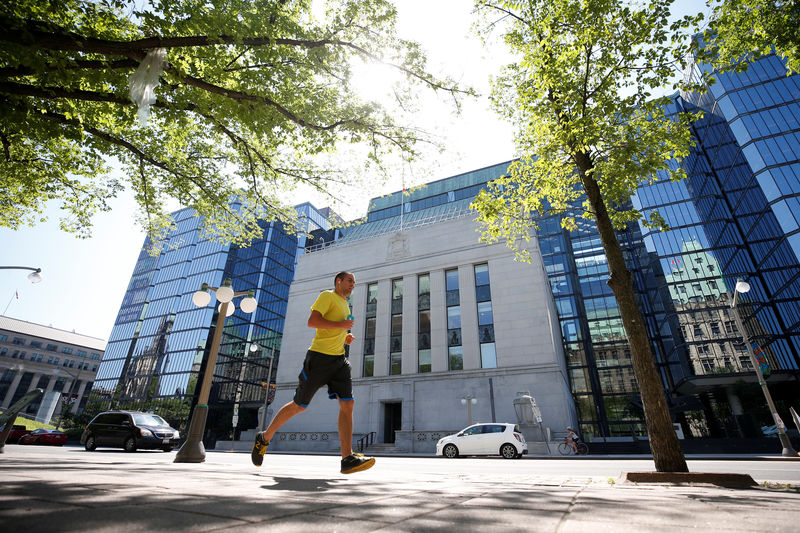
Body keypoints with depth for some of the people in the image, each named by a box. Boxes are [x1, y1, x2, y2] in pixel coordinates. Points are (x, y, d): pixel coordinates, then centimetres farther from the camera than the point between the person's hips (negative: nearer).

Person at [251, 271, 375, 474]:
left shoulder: (345, 305, 23)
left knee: (347, 404, -7)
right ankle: (264, 438, 26)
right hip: (319, 356, -7)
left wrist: (346, 337, 14)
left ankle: (347, 459, -7)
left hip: (339, 359, 7)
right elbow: (312, 322, -17)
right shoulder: (327, 296, -3)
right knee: (298, 405, 4)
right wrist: (341, 324, -16)